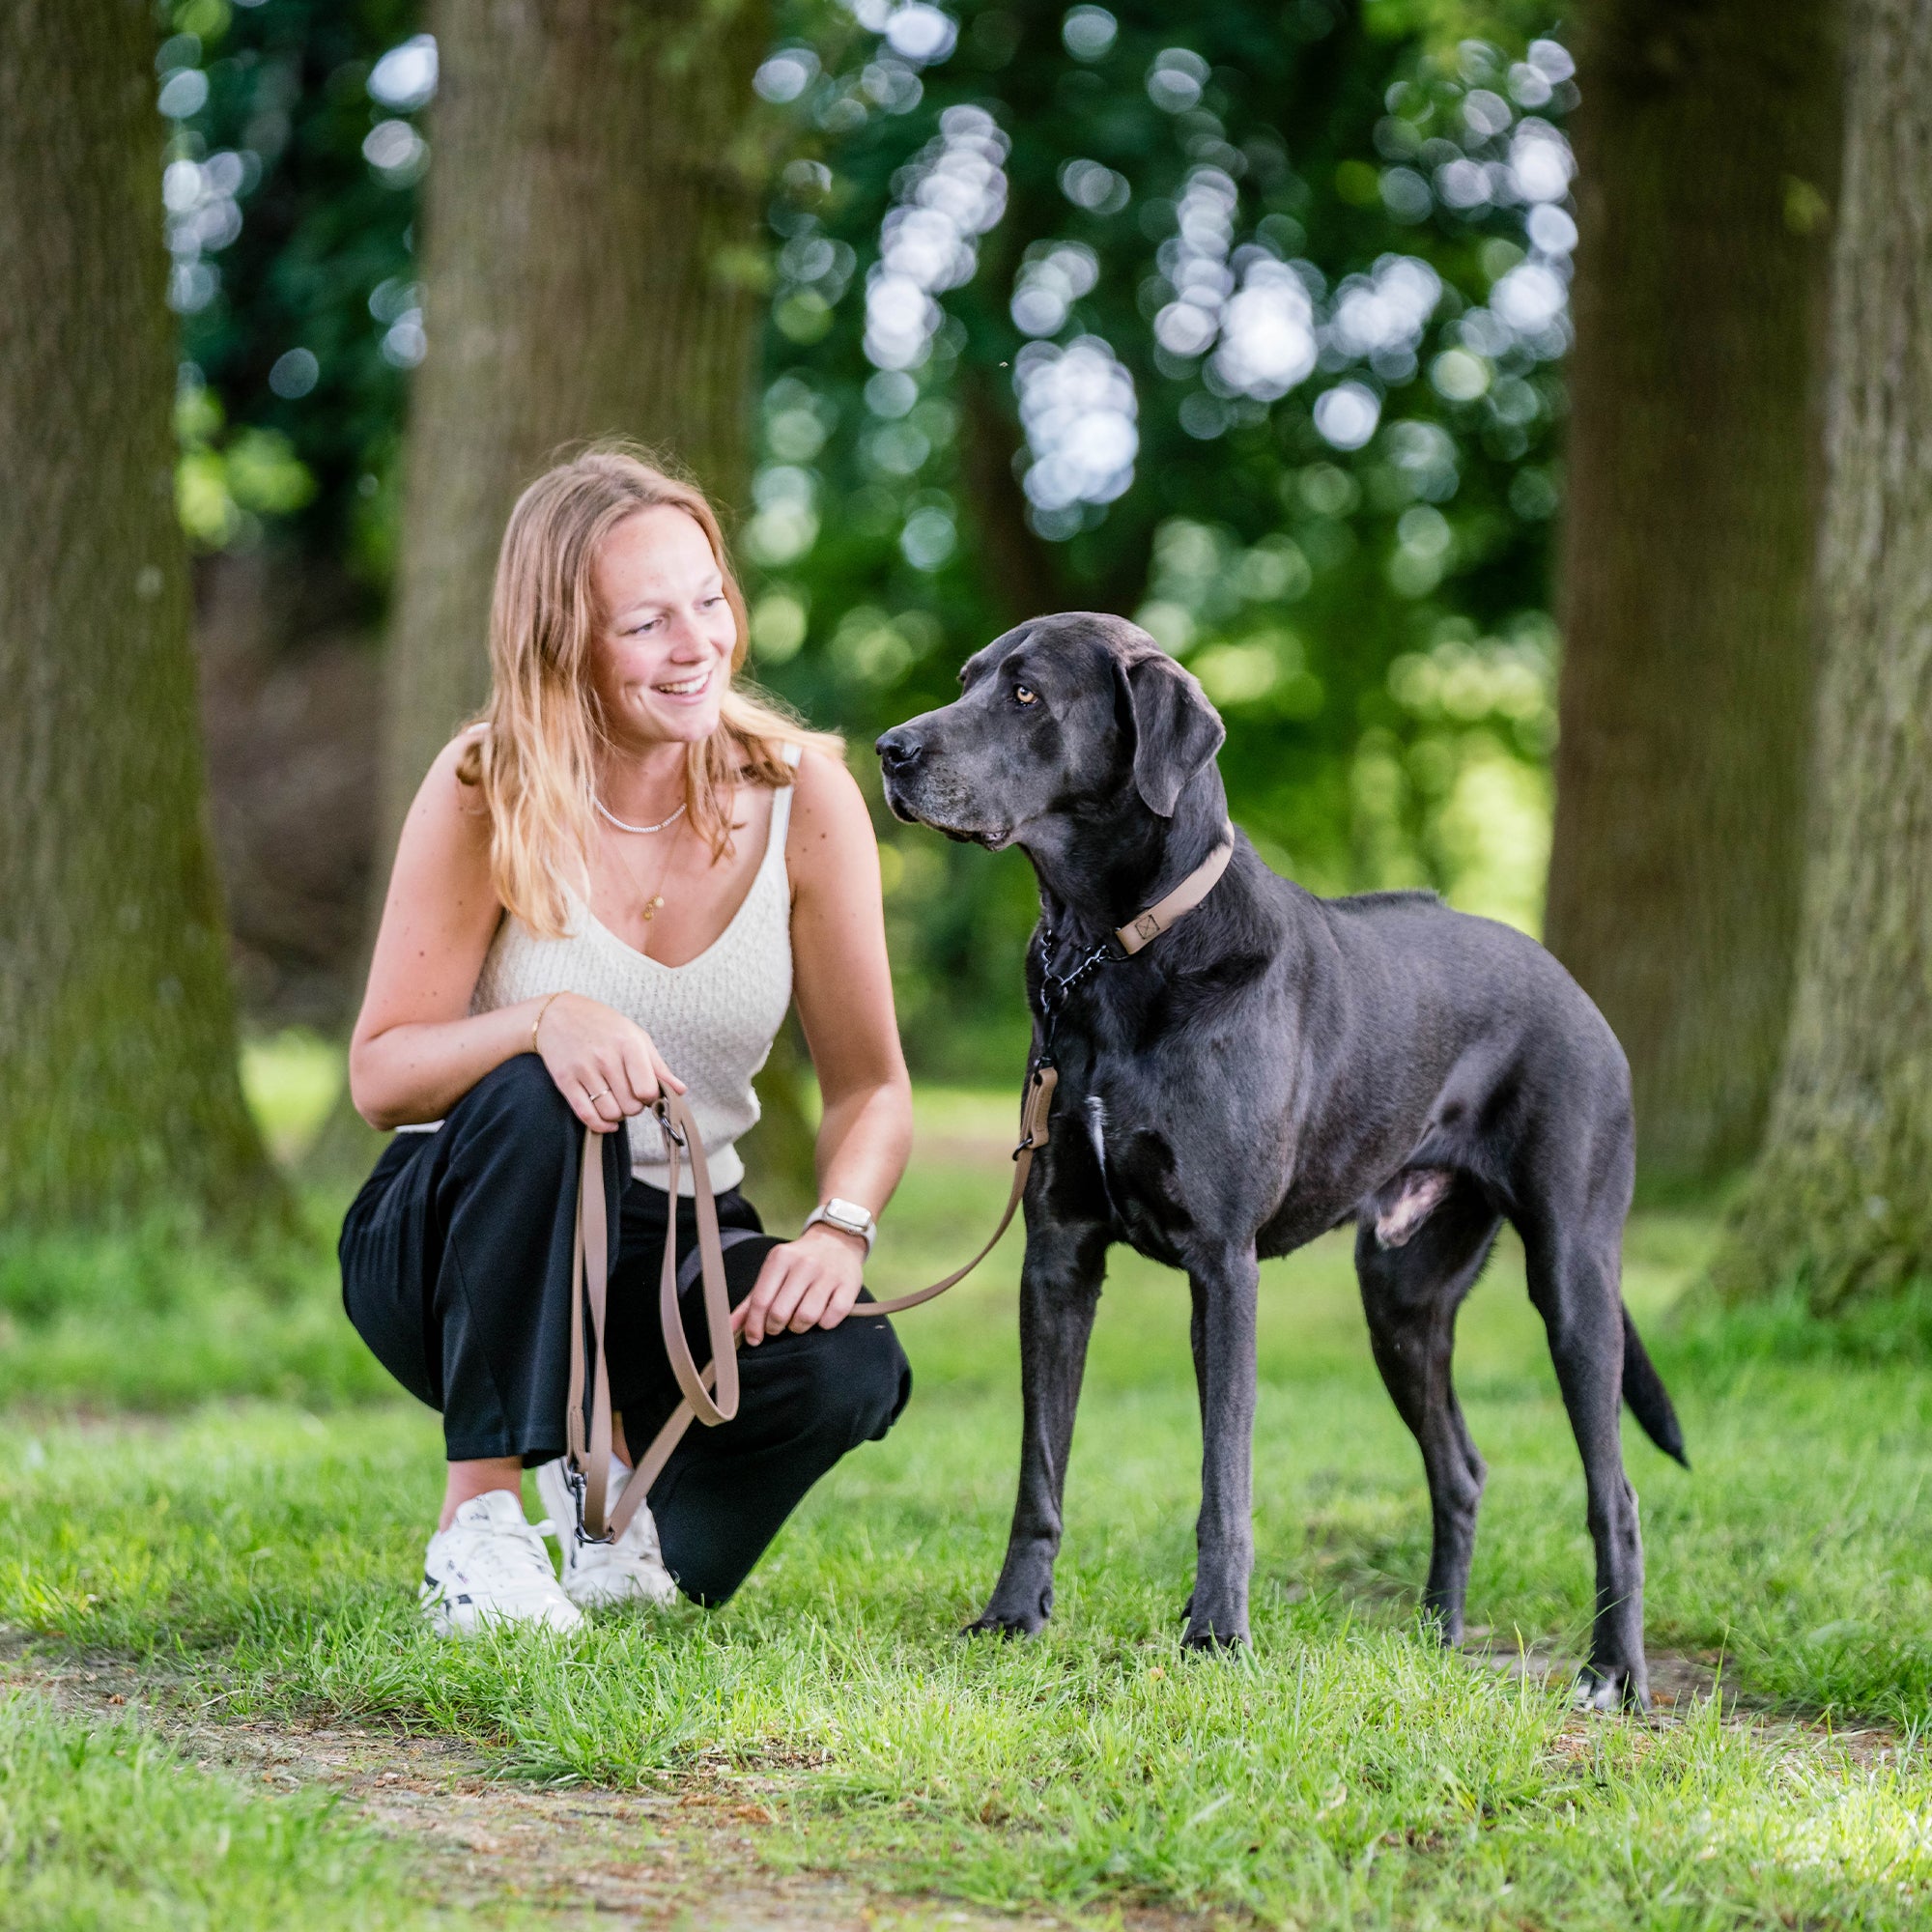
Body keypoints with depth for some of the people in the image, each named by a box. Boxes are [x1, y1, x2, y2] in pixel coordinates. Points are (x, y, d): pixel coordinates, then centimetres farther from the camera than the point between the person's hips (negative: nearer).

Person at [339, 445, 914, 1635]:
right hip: (462, 1253, -2)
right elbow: (381, 1075, -15)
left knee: (851, 1367, -29)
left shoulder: (801, 798, -8)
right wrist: (542, 1018, -35)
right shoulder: (488, 792, -13)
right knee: (536, 1095, -35)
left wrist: (842, 1226, -26)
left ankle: (603, 1473, 5)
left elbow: (870, 1085, -5)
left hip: (678, 1252, 2)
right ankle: (482, 1524, -24)